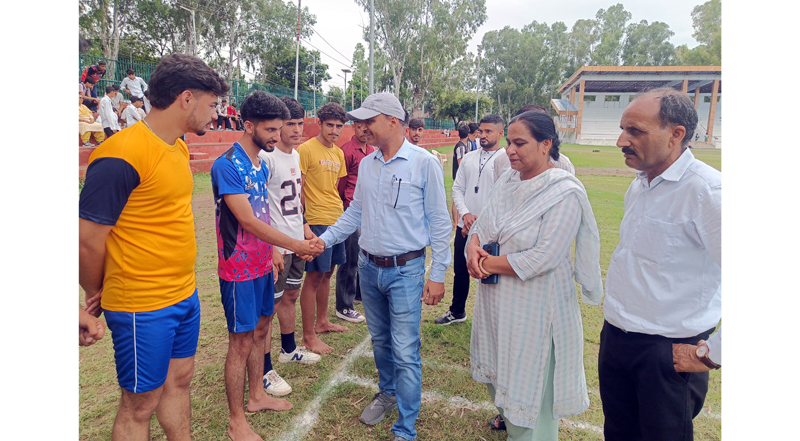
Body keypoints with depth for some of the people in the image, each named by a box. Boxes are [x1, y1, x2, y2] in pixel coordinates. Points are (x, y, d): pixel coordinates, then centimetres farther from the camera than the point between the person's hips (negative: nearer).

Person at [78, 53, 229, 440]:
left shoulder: (179, 148, 6)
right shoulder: (122, 155, -21)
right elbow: (87, 241, -17)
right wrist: (99, 295, 1)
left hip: (185, 295, 8)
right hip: (143, 308, -8)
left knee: (179, 380, 22)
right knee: (140, 404, 10)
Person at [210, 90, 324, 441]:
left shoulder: (261, 165, 8)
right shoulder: (227, 165, -19)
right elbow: (247, 220, -23)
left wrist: (273, 254, 11)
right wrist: (294, 245, -20)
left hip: (262, 264, 8)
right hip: (239, 268, -8)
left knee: (259, 330, 19)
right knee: (241, 342, 2)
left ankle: (257, 395, 38)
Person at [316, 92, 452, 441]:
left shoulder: (424, 163, -10)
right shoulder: (366, 164, 7)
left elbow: (439, 223, -8)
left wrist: (437, 274, -9)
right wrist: (323, 239, 5)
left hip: (405, 271, -5)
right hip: (369, 267, 6)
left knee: (405, 352, -1)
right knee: (380, 340, 21)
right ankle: (388, 393, 45)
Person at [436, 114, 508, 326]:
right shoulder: (468, 158, 8)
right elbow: (457, 188, 9)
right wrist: (465, 214, -8)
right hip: (465, 226, 5)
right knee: (460, 271, 17)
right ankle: (457, 312, 35)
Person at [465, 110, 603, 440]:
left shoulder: (565, 193, -20)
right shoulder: (508, 180, 2)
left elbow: (543, 258, -25)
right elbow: (482, 224, 7)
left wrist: (489, 264, -17)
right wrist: (473, 247, -16)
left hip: (534, 304, -7)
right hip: (496, 297, 7)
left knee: (529, 374, 9)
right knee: (500, 362, 25)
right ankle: (507, 413, 52)